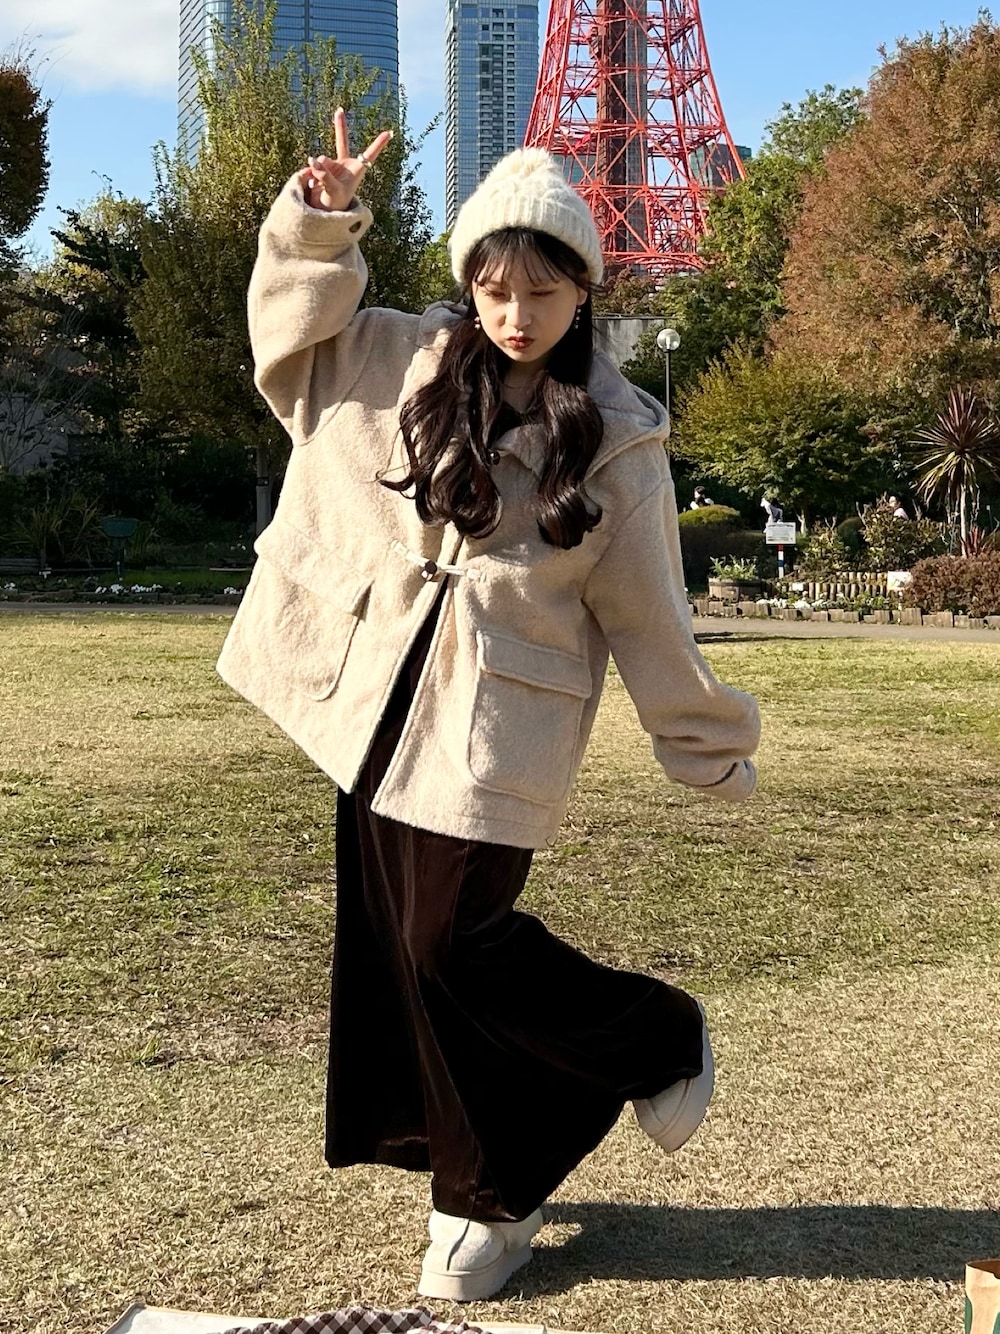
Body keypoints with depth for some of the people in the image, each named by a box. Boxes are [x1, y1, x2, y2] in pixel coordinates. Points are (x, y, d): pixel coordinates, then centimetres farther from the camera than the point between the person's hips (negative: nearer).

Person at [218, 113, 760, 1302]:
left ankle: (663, 1041, 20)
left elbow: (644, 612, 2)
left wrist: (710, 749, 4)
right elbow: (292, 317, 15)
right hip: (377, 709, 5)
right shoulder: (401, 362, 6)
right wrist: (319, 224, -2)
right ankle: (485, 1193, 26)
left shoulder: (615, 437, -2)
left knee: (454, 946, -7)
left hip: (498, 727, -4)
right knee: (396, 952, 8)